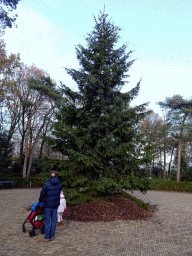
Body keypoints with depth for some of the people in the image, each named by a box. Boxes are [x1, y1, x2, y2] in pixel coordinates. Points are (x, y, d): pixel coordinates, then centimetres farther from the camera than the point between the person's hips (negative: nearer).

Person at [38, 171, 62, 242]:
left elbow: (42, 194, -6)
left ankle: (47, 237, 12)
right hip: (56, 204, 5)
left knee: (47, 220, 5)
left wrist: (40, 200, 14)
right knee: (54, 219, 12)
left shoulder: (46, 184, -15)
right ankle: (52, 236, 21)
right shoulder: (59, 184, -1)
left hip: (48, 204, -5)